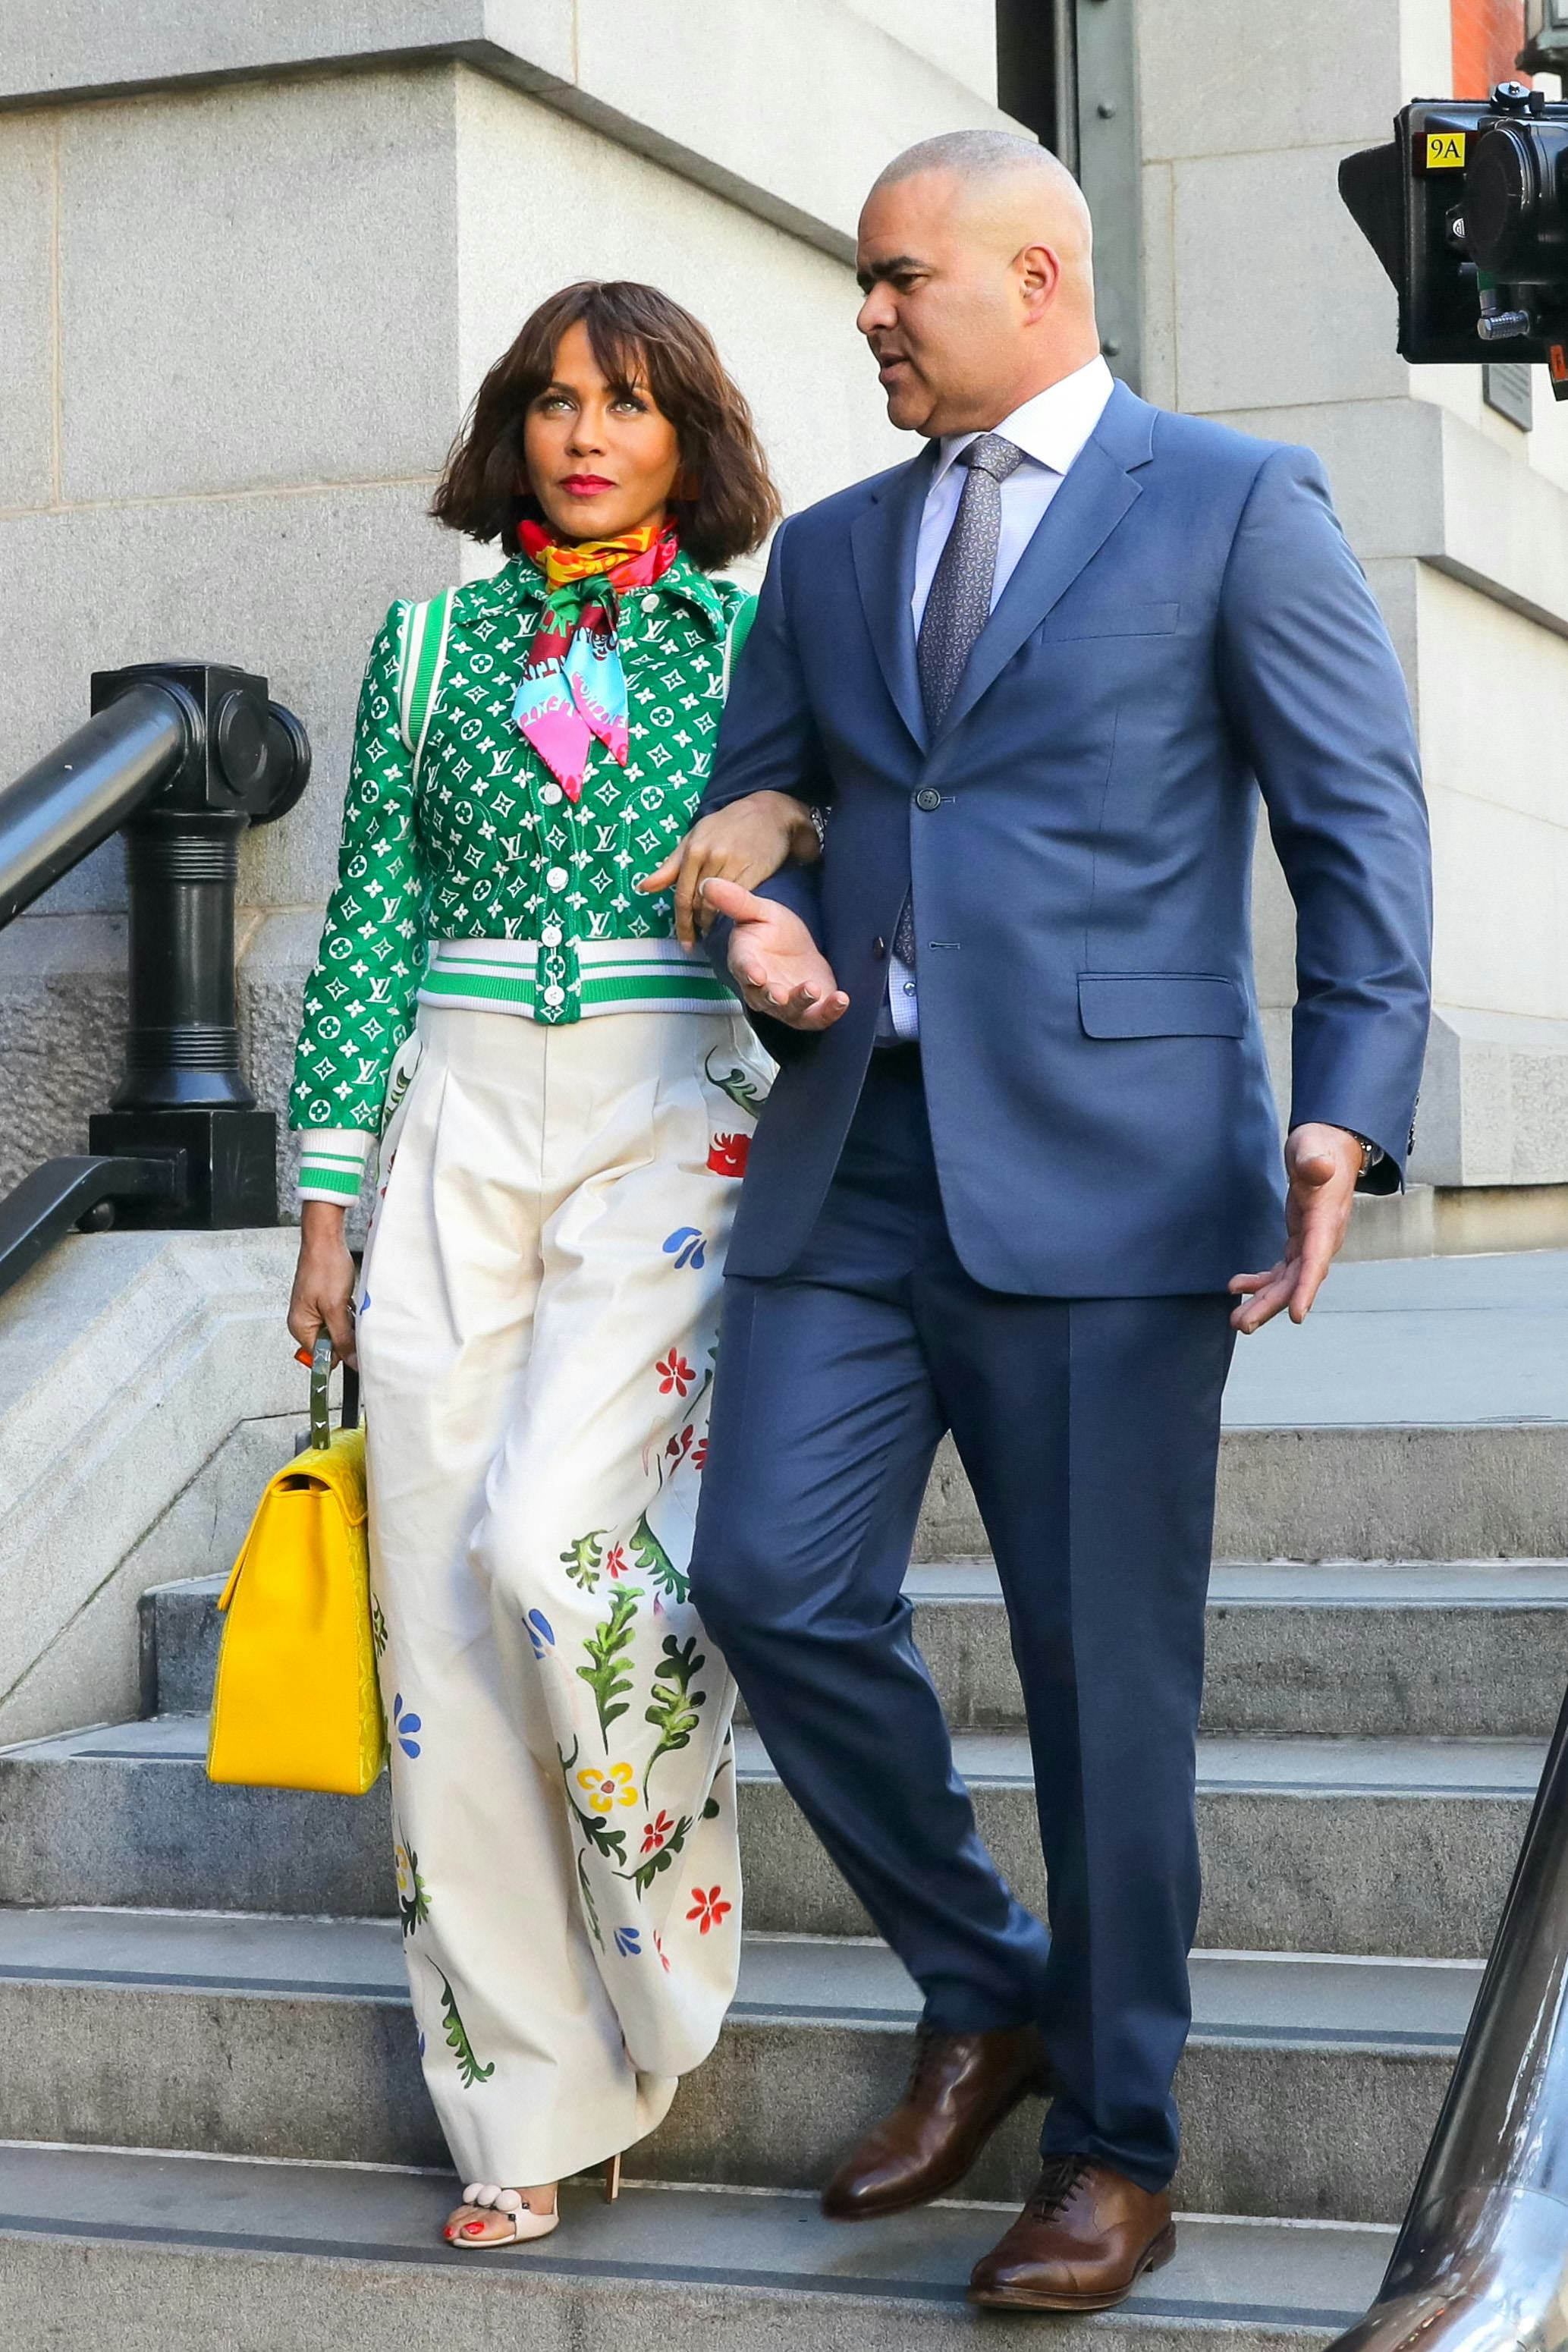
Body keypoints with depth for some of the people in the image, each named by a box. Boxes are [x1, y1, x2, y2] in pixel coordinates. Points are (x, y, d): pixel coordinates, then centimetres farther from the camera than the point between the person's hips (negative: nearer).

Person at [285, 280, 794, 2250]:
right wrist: (329, 1199, 5)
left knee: (552, 1526, -21)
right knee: (442, 1587, -2)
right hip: (460, 1120, 3)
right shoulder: (432, 645, 11)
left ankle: (665, 1954, 5)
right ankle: (527, 2102, 8)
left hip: (672, 1121, -2)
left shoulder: (753, 640, 5)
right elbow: (368, 926, 10)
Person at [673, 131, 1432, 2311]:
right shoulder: (831, 549, 17)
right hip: (853, 1165, 5)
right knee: (774, 1585, -3)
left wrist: (1346, 1114, -16)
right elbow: (746, 810, 22)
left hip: (1102, 1165, -5)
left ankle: (1116, 2150, 16)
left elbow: (1364, 826, -3)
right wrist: (756, 921, -2)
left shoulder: (1235, 502, 1)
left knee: (1104, 1667, -1)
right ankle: (982, 1995, 21)